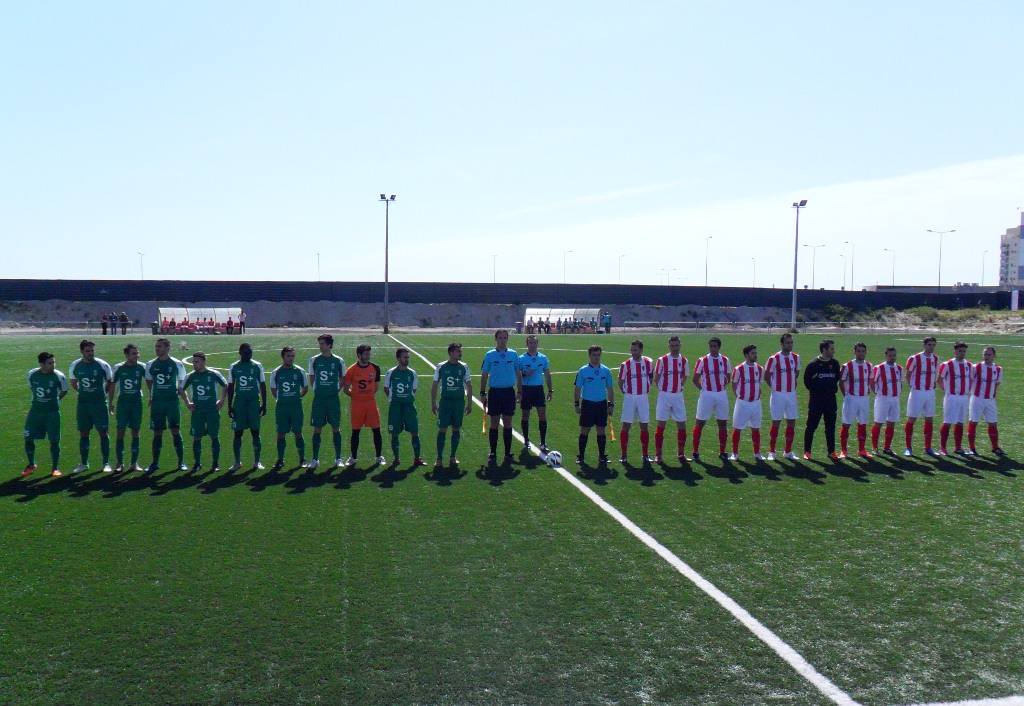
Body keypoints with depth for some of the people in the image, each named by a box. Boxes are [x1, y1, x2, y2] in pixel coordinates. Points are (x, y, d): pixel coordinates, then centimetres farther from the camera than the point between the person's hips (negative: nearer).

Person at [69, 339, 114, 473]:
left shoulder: (102, 365, -7)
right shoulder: (75, 366, 1)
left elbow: (109, 383, 6)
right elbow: (73, 383, 17)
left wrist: (102, 393, 7)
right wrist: (84, 392, 11)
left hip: (100, 403, -3)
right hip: (83, 404, 3)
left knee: (103, 432, -1)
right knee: (83, 433, 8)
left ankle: (106, 463, 6)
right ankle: (84, 463, 18)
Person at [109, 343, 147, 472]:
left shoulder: (141, 368, -2)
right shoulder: (119, 368, -3)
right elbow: (112, 385, 7)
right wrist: (110, 402, 6)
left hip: (137, 403, 1)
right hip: (123, 402, -1)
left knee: (135, 432, 4)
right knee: (120, 432, -2)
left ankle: (134, 463, 11)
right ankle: (120, 463, 5)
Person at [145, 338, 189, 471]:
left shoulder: (177, 364, -1)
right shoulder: (150, 365, 5)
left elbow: (182, 382, 11)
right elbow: (149, 382, 19)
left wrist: (176, 392, 5)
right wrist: (153, 396, 14)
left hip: (172, 401, -2)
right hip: (156, 402, 2)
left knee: (175, 431, -4)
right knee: (157, 433, 5)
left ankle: (181, 462, 2)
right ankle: (155, 463, 13)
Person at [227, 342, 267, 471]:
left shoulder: (257, 366, 1)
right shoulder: (234, 367, 3)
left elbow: (263, 385, 5)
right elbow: (230, 387, 8)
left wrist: (264, 404, 1)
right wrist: (229, 406, 4)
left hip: (254, 402, -1)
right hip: (239, 402, 1)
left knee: (255, 432, 1)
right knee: (237, 433, 2)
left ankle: (257, 462, 10)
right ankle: (237, 462, 12)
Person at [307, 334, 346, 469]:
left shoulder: (339, 361, 0)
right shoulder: (314, 360, 2)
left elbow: (342, 379, 9)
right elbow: (311, 379, 11)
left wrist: (336, 391, 0)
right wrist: (317, 390, 3)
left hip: (333, 398, -1)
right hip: (319, 398, 1)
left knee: (336, 428, 4)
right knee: (317, 429, 2)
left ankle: (338, 458, 12)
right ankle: (315, 459, 10)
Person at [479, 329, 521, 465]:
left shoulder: (513, 354, 4)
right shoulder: (489, 355, 1)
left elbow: (518, 374, 10)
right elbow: (484, 375, 4)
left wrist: (519, 391, 5)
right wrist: (482, 393, 0)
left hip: (509, 392, 1)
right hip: (495, 392, -1)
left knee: (508, 423, 6)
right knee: (494, 424, 2)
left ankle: (508, 453, 14)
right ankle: (493, 453, 11)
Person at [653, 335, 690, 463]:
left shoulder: (684, 361, 4)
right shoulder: (662, 360, -6)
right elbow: (656, 378, 1)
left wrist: (681, 387, 6)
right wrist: (662, 390, -2)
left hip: (678, 395, 3)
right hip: (664, 395, -3)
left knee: (681, 425, 5)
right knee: (661, 425, -1)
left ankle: (681, 453, 18)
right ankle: (658, 454, 5)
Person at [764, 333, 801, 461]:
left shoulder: (796, 358, 5)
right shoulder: (774, 359, -10)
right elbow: (767, 376, -2)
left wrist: (792, 385, 12)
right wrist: (776, 387, 2)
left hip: (791, 394, 5)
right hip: (778, 395, -5)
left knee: (791, 423, 6)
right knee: (776, 423, 0)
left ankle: (788, 451, 16)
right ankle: (771, 452, 9)